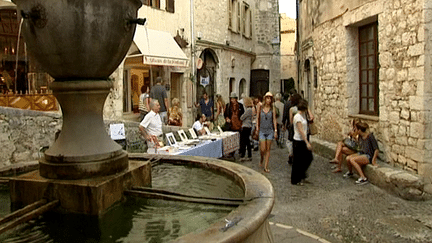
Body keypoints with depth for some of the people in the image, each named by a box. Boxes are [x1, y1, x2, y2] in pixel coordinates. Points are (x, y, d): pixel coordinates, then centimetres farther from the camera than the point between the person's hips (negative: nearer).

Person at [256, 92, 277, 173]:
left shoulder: (273, 108, 0)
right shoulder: (260, 108, 0)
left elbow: (274, 120, 2)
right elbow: (257, 119, 6)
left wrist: (275, 131, -1)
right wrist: (257, 129, 2)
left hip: (270, 131, 1)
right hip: (262, 130, 0)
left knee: (268, 149, 3)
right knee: (262, 149, -4)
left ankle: (266, 166, 10)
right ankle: (262, 158, 30)